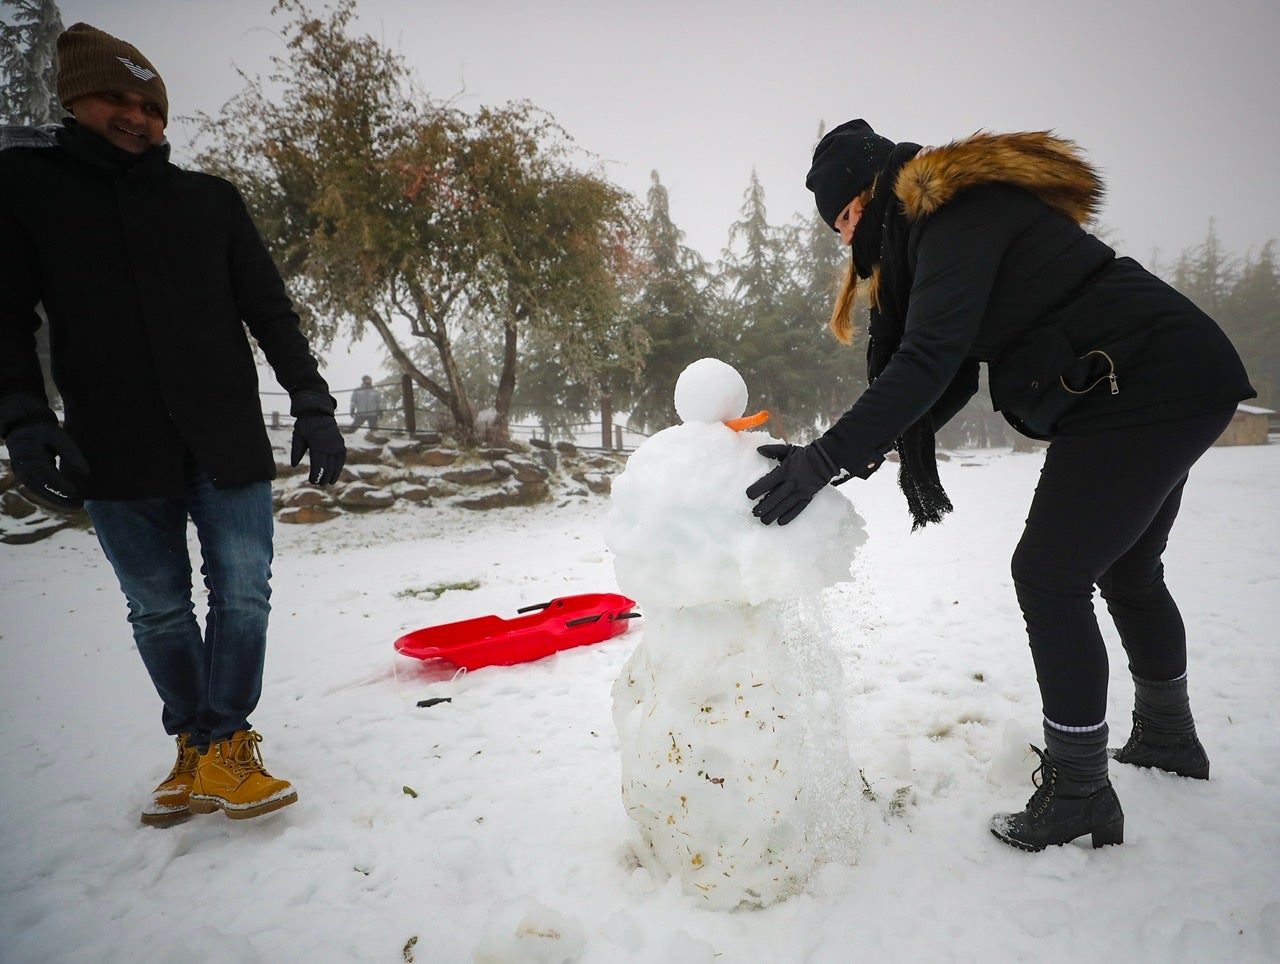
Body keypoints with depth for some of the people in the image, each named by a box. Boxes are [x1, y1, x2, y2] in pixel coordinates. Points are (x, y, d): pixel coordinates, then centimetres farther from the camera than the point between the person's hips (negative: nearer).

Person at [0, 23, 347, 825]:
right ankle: (195, 745, 24)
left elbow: (270, 312, 6)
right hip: (116, 453, 0)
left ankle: (224, 750, 12)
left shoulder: (211, 200, 10)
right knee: (158, 610, 7)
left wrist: (313, 407, -4)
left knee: (243, 596, -1)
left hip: (230, 445, 1)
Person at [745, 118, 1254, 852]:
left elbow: (929, 359, -30)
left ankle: (1080, 794, 3)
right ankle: (1167, 737, 41)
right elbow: (954, 361, 8)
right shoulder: (959, 219, 14)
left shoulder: (958, 212, -16)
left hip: (1148, 386, -11)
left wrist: (827, 458, -34)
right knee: (1127, 566, 21)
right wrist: (914, 448, -5)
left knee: (1051, 573, -9)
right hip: (1170, 381, 11)